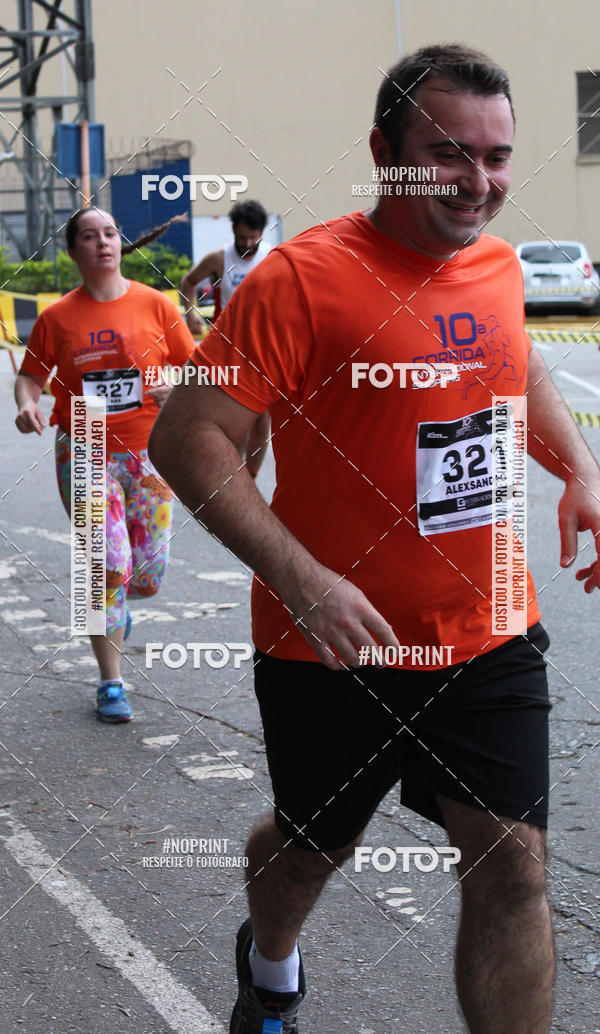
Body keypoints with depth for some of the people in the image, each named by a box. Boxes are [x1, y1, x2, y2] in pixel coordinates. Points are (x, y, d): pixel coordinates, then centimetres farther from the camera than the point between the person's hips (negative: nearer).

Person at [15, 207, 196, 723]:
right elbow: (31, 375, 8)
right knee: (109, 564, -11)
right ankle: (112, 684, 3)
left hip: (148, 453, 2)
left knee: (149, 574, 5)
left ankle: (112, 602, 44)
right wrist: (27, 404, -13)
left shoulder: (156, 305, 1)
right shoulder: (57, 317, 0)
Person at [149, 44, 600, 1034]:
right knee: (314, 843, 18)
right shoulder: (304, 275, -18)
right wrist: (301, 579, -29)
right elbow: (184, 437, -20)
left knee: (512, 862, -2)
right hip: (337, 649, -4)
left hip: (490, 637, 4)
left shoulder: (497, 263, 2)